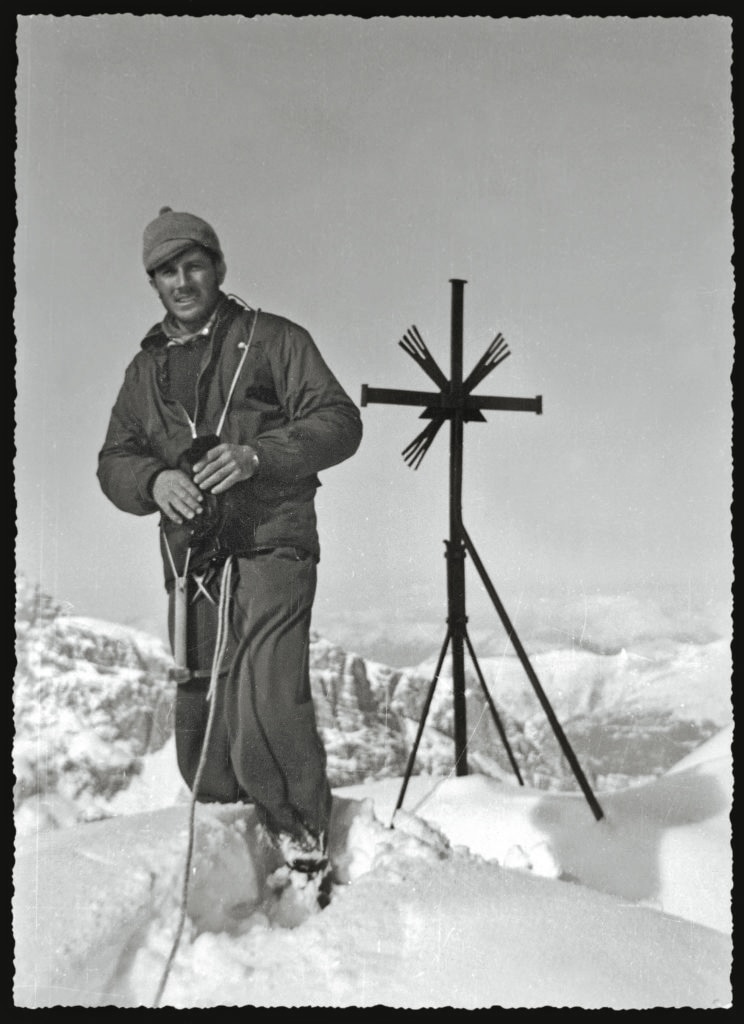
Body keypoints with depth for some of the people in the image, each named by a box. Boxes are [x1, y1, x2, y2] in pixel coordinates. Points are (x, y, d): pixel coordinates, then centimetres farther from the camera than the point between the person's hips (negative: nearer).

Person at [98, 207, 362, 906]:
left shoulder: (272, 340, 6)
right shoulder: (146, 369, 20)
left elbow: (338, 421, -2)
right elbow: (113, 461, 13)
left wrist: (259, 455, -18)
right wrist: (153, 479, -10)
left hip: (271, 547, -5)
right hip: (191, 560, 5)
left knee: (267, 708, -18)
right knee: (200, 721, 9)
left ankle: (304, 842, 1)